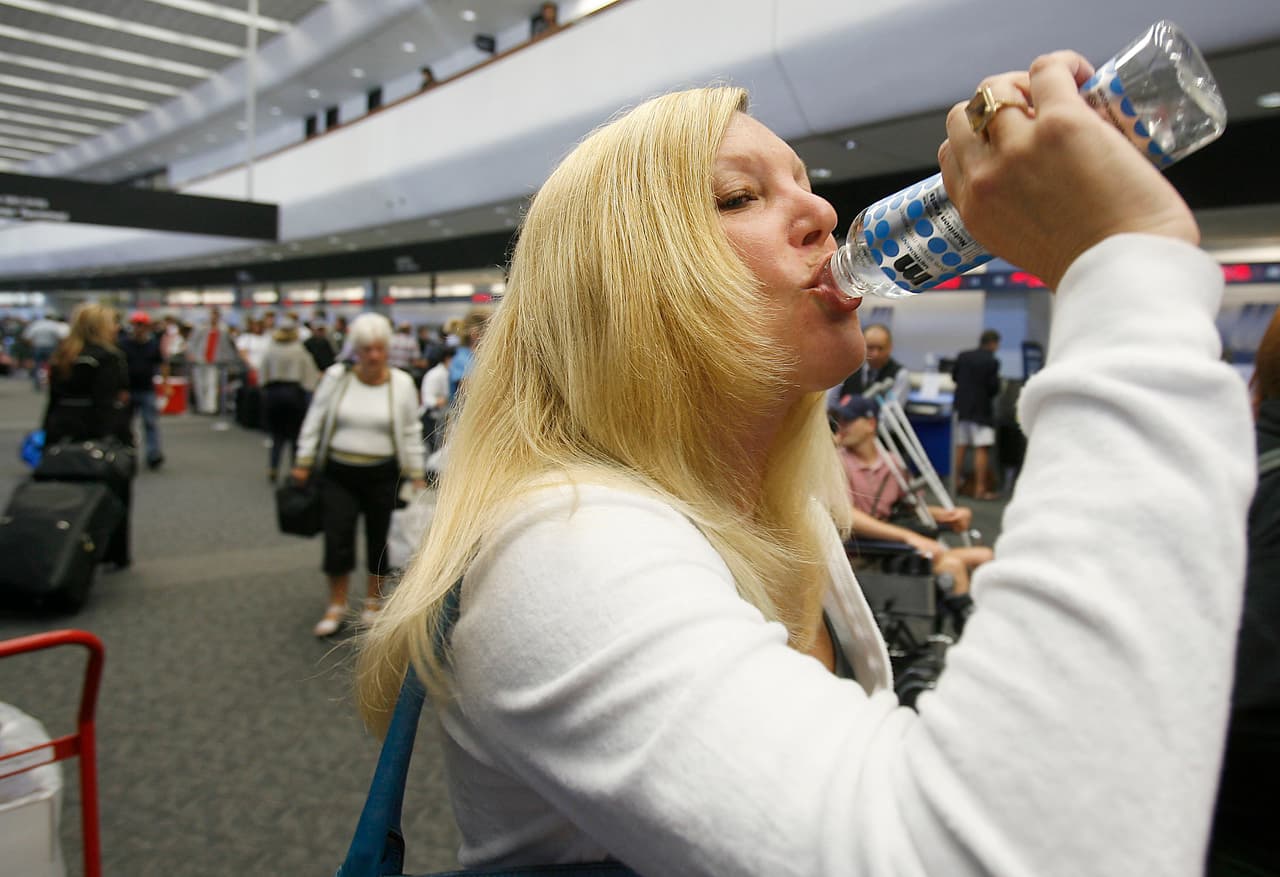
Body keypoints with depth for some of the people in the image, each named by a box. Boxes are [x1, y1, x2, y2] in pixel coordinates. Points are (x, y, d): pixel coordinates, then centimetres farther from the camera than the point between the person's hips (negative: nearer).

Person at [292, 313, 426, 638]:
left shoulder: (402, 384, -4)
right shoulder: (336, 377, -3)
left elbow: (411, 433, 2)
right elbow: (315, 421, 4)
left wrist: (416, 475, 2)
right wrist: (303, 463, 4)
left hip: (383, 475, 0)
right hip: (339, 473, 1)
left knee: (379, 538, 9)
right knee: (337, 538, 0)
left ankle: (374, 602, 29)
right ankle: (337, 606, 19)